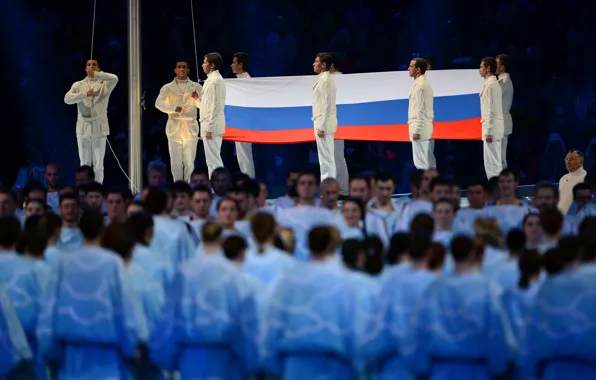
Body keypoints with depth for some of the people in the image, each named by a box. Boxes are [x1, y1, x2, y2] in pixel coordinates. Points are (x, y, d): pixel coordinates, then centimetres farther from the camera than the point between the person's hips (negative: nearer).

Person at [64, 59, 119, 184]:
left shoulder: (104, 84, 3)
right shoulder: (78, 85, 7)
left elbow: (115, 79, -20)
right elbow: (67, 99, -10)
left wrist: (96, 74, -27)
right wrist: (86, 94, -19)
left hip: (99, 128, -1)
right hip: (83, 128, 1)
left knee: (98, 164, 1)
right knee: (84, 164, 6)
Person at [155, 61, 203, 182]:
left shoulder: (196, 87, 8)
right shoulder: (167, 88, 5)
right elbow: (159, 103, -11)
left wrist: (197, 99, -23)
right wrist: (173, 108, -29)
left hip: (190, 128, 0)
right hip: (174, 128, 0)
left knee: (189, 162, -4)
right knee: (176, 162, -2)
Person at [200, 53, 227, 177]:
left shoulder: (214, 81, -16)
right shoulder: (215, 79, 15)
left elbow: (215, 106, -20)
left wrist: (209, 128, -20)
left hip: (211, 125, -11)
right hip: (212, 124, 11)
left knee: (213, 160, -8)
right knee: (214, 159, 13)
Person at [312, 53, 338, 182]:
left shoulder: (325, 80, -16)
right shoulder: (326, 79, 14)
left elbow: (326, 105, -20)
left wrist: (321, 127, -21)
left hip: (324, 124, -10)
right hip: (326, 124, 10)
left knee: (326, 159, -8)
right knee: (328, 158, 13)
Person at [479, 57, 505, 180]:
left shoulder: (489, 85, -14)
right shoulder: (495, 83, 16)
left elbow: (491, 109, -19)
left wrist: (488, 131, -19)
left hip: (491, 128, -10)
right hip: (496, 128, 10)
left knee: (491, 162, -8)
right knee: (495, 161, 12)